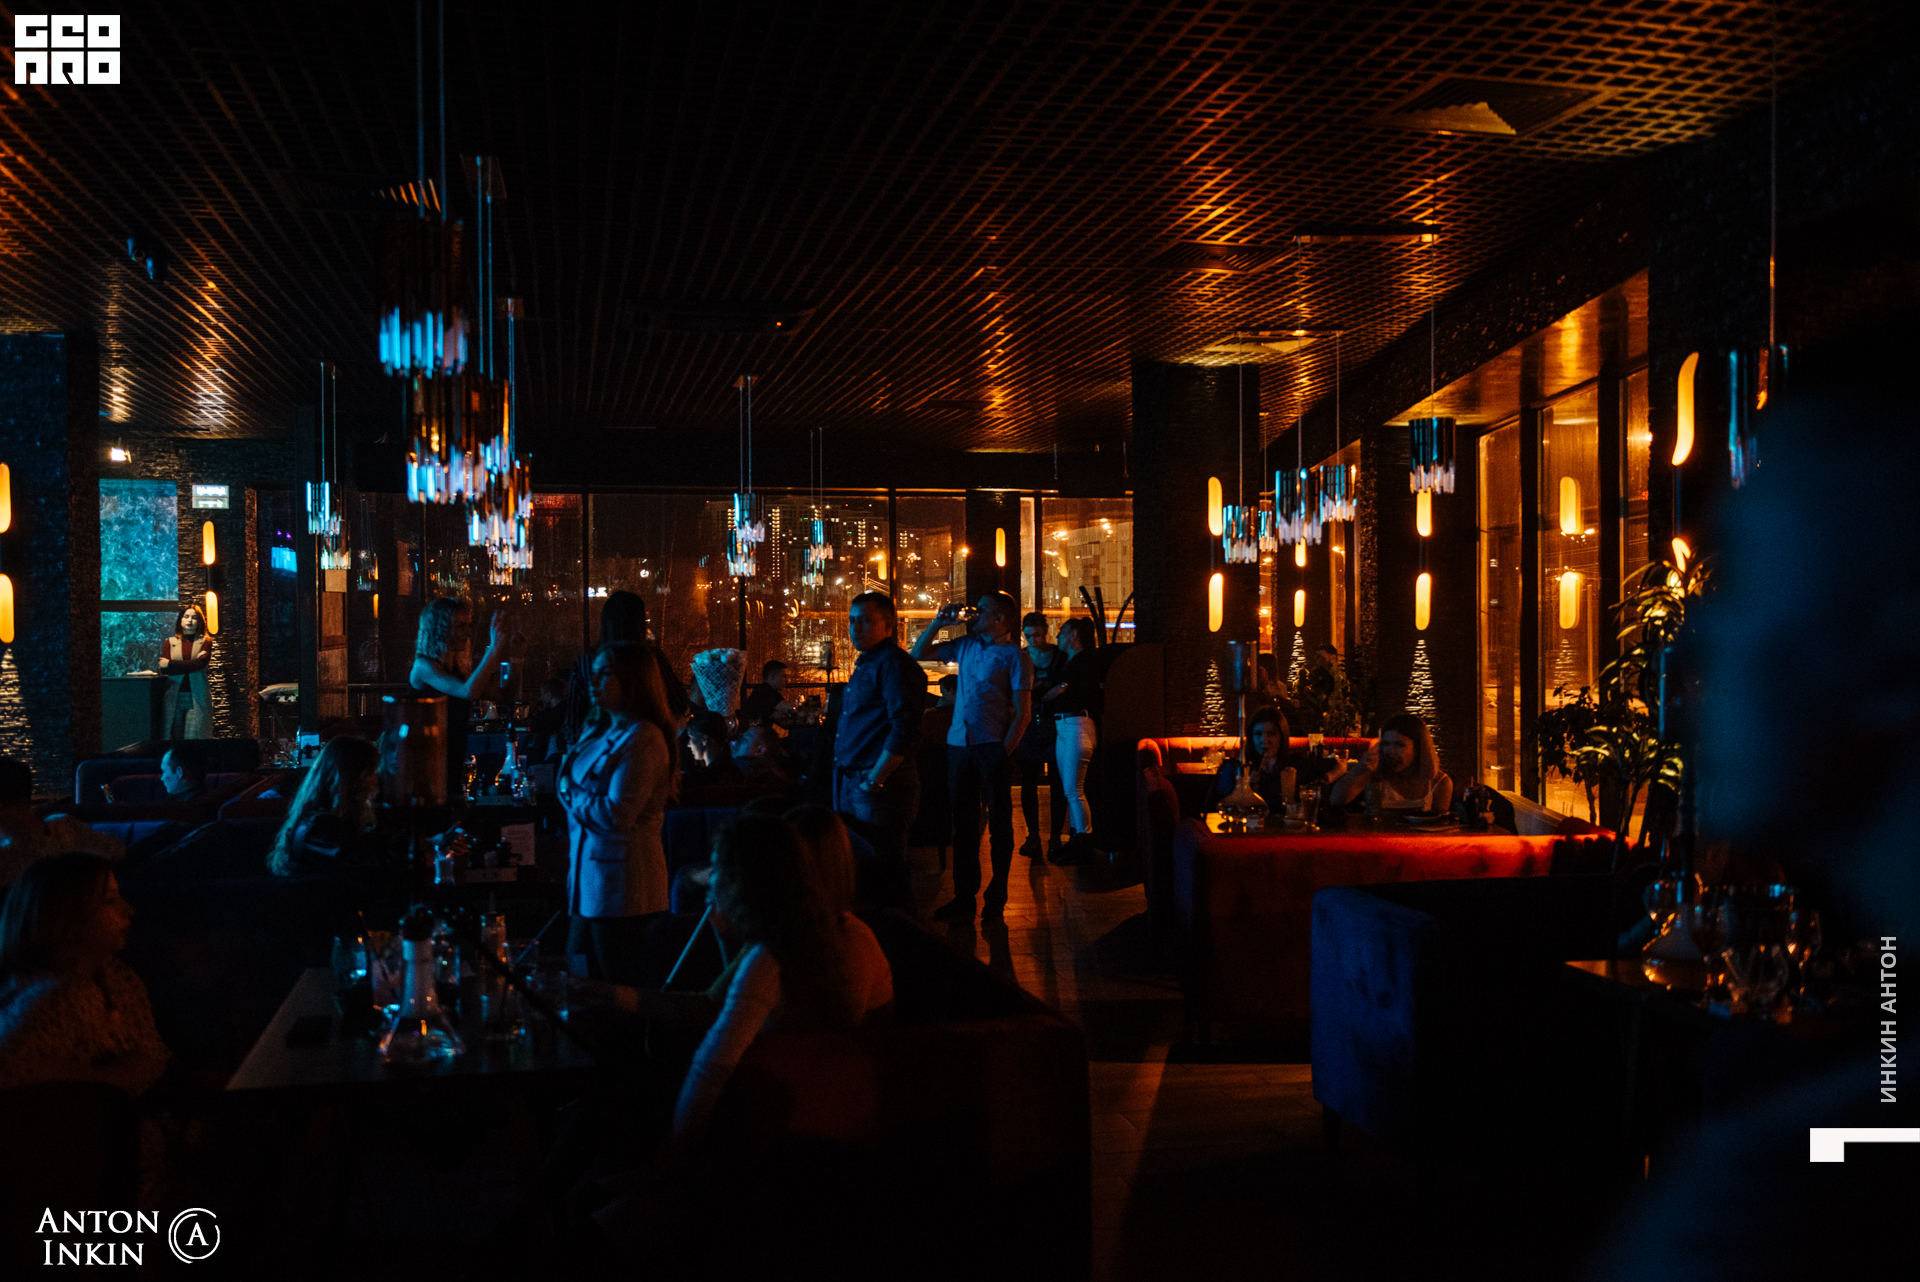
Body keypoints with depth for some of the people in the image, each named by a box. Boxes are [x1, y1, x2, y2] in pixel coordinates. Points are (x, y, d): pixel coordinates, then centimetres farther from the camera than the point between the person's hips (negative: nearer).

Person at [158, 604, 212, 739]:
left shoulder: (205, 642, 9)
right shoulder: (170, 642, 13)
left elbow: (200, 664, -9)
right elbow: (165, 670, 0)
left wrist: (170, 664, -5)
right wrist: (192, 664, -7)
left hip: (196, 698, -2)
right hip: (175, 697, 2)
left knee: (195, 736, -8)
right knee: (175, 736, -2)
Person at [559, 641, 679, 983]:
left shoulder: (641, 739, -15)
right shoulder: (598, 732, 14)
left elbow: (616, 814, -20)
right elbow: (569, 784, 23)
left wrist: (570, 793, -5)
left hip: (621, 884, -9)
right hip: (588, 882, 9)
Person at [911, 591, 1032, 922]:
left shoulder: (1014, 656, -3)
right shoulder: (966, 646, 13)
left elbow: (1023, 712, -7)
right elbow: (919, 653, 21)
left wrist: (1004, 751, -15)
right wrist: (938, 622, 9)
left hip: (992, 746, -6)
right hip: (958, 743, 6)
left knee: (999, 822, 3)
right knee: (963, 821, 9)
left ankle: (996, 896, 12)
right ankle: (964, 895, 16)